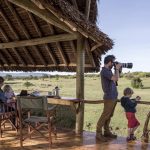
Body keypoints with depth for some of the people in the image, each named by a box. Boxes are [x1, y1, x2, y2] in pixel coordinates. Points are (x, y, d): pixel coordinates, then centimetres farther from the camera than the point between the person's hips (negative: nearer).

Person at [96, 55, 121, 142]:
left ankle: (107, 132, 21)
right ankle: (98, 134, 2)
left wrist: (117, 69, 11)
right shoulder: (104, 71, -16)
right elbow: (116, 78, -25)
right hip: (109, 97, -9)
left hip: (113, 97, 9)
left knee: (109, 116, 13)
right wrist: (117, 69, -10)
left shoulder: (109, 70, 13)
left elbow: (115, 79, 20)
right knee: (105, 116, -5)